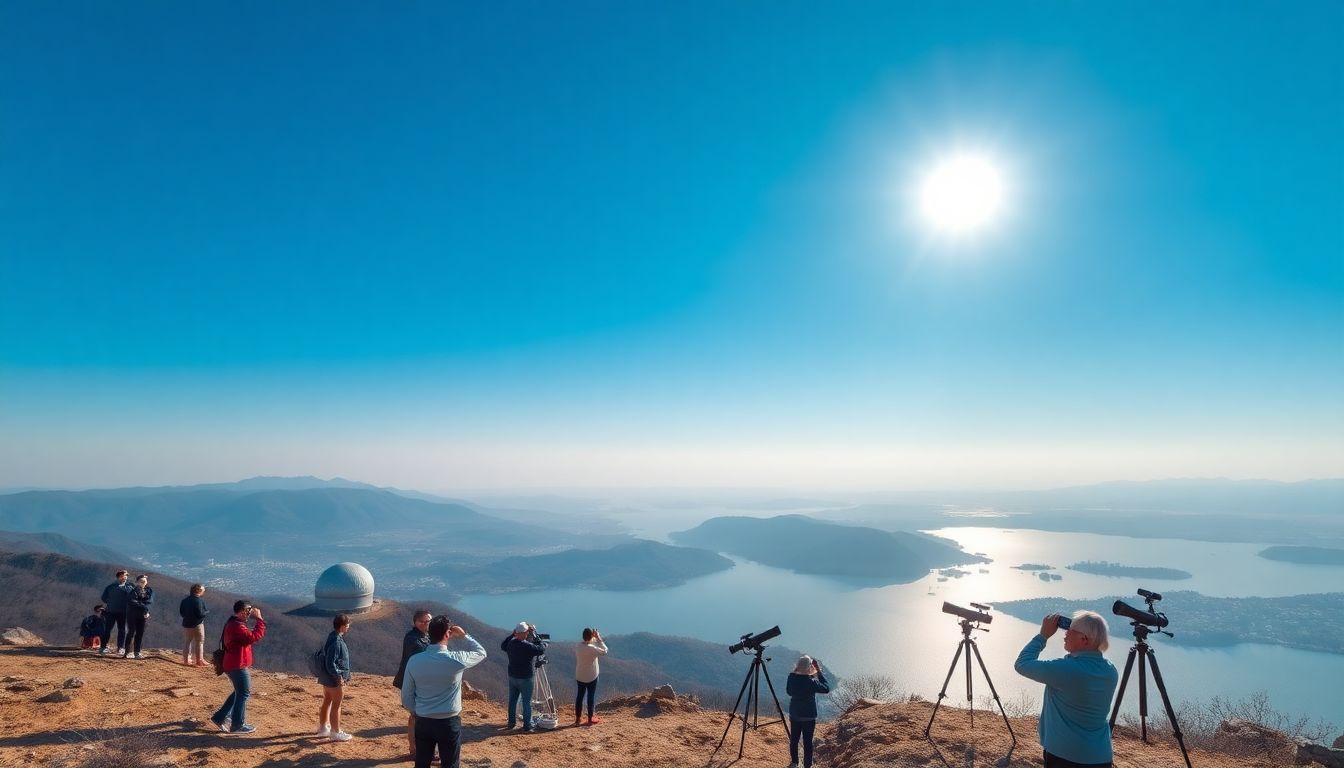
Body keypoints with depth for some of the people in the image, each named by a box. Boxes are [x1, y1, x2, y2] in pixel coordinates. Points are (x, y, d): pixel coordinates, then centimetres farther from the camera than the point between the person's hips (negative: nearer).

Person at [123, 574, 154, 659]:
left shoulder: (150, 590, 10)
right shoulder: (133, 590, 0)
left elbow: (150, 601, -3)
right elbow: (131, 601, -13)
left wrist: (138, 603, -13)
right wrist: (143, 605, -16)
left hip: (143, 615, 3)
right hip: (132, 614, -3)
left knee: (140, 634, 3)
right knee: (131, 632, -7)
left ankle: (137, 653, 7)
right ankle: (126, 652, -4)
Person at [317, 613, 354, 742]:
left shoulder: (333, 637, 6)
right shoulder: (336, 642, -25)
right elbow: (330, 663, -26)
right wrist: (339, 677, -21)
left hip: (327, 677, 10)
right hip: (335, 679, -10)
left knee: (326, 702, 20)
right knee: (336, 705, 1)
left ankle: (323, 727, 33)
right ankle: (336, 732, 10)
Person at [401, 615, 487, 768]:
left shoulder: (414, 661, -9)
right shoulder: (456, 660, -19)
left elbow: (406, 696, 1)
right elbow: (481, 653, 1)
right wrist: (463, 636, 3)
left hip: (423, 722, 4)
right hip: (449, 723, -3)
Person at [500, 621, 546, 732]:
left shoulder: (510, 643, -3)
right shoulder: (527, 646, -24)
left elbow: (502, 646, 18)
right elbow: (541, 650, -18)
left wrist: (512, 635, 16)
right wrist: (536, 638, -9)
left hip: (512, 677, 6)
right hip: (525, 678, -6)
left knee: (512, 701, 18)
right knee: (527, 703, 4)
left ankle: (511, 723, 27)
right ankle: (527, 727, 8)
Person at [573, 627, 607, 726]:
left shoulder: (578, 646, -4)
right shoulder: (592, 648, -24)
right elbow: (604, 651, -12)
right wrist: (599, 639, -11)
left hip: (580, 676, 6)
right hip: (591, 677, -6)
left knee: (579, 696, 13)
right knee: (591, 697, 6)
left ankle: (577, 718, 20)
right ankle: (590, 719, 14)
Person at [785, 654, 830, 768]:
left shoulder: (791, 678, -9)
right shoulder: (811, 682, -21)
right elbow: (827, 688, -9)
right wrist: (819, 672, -8)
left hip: (794, 715, 5)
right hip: (809, 716, -4)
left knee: (794, 740, 18)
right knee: (807, 742, 6)